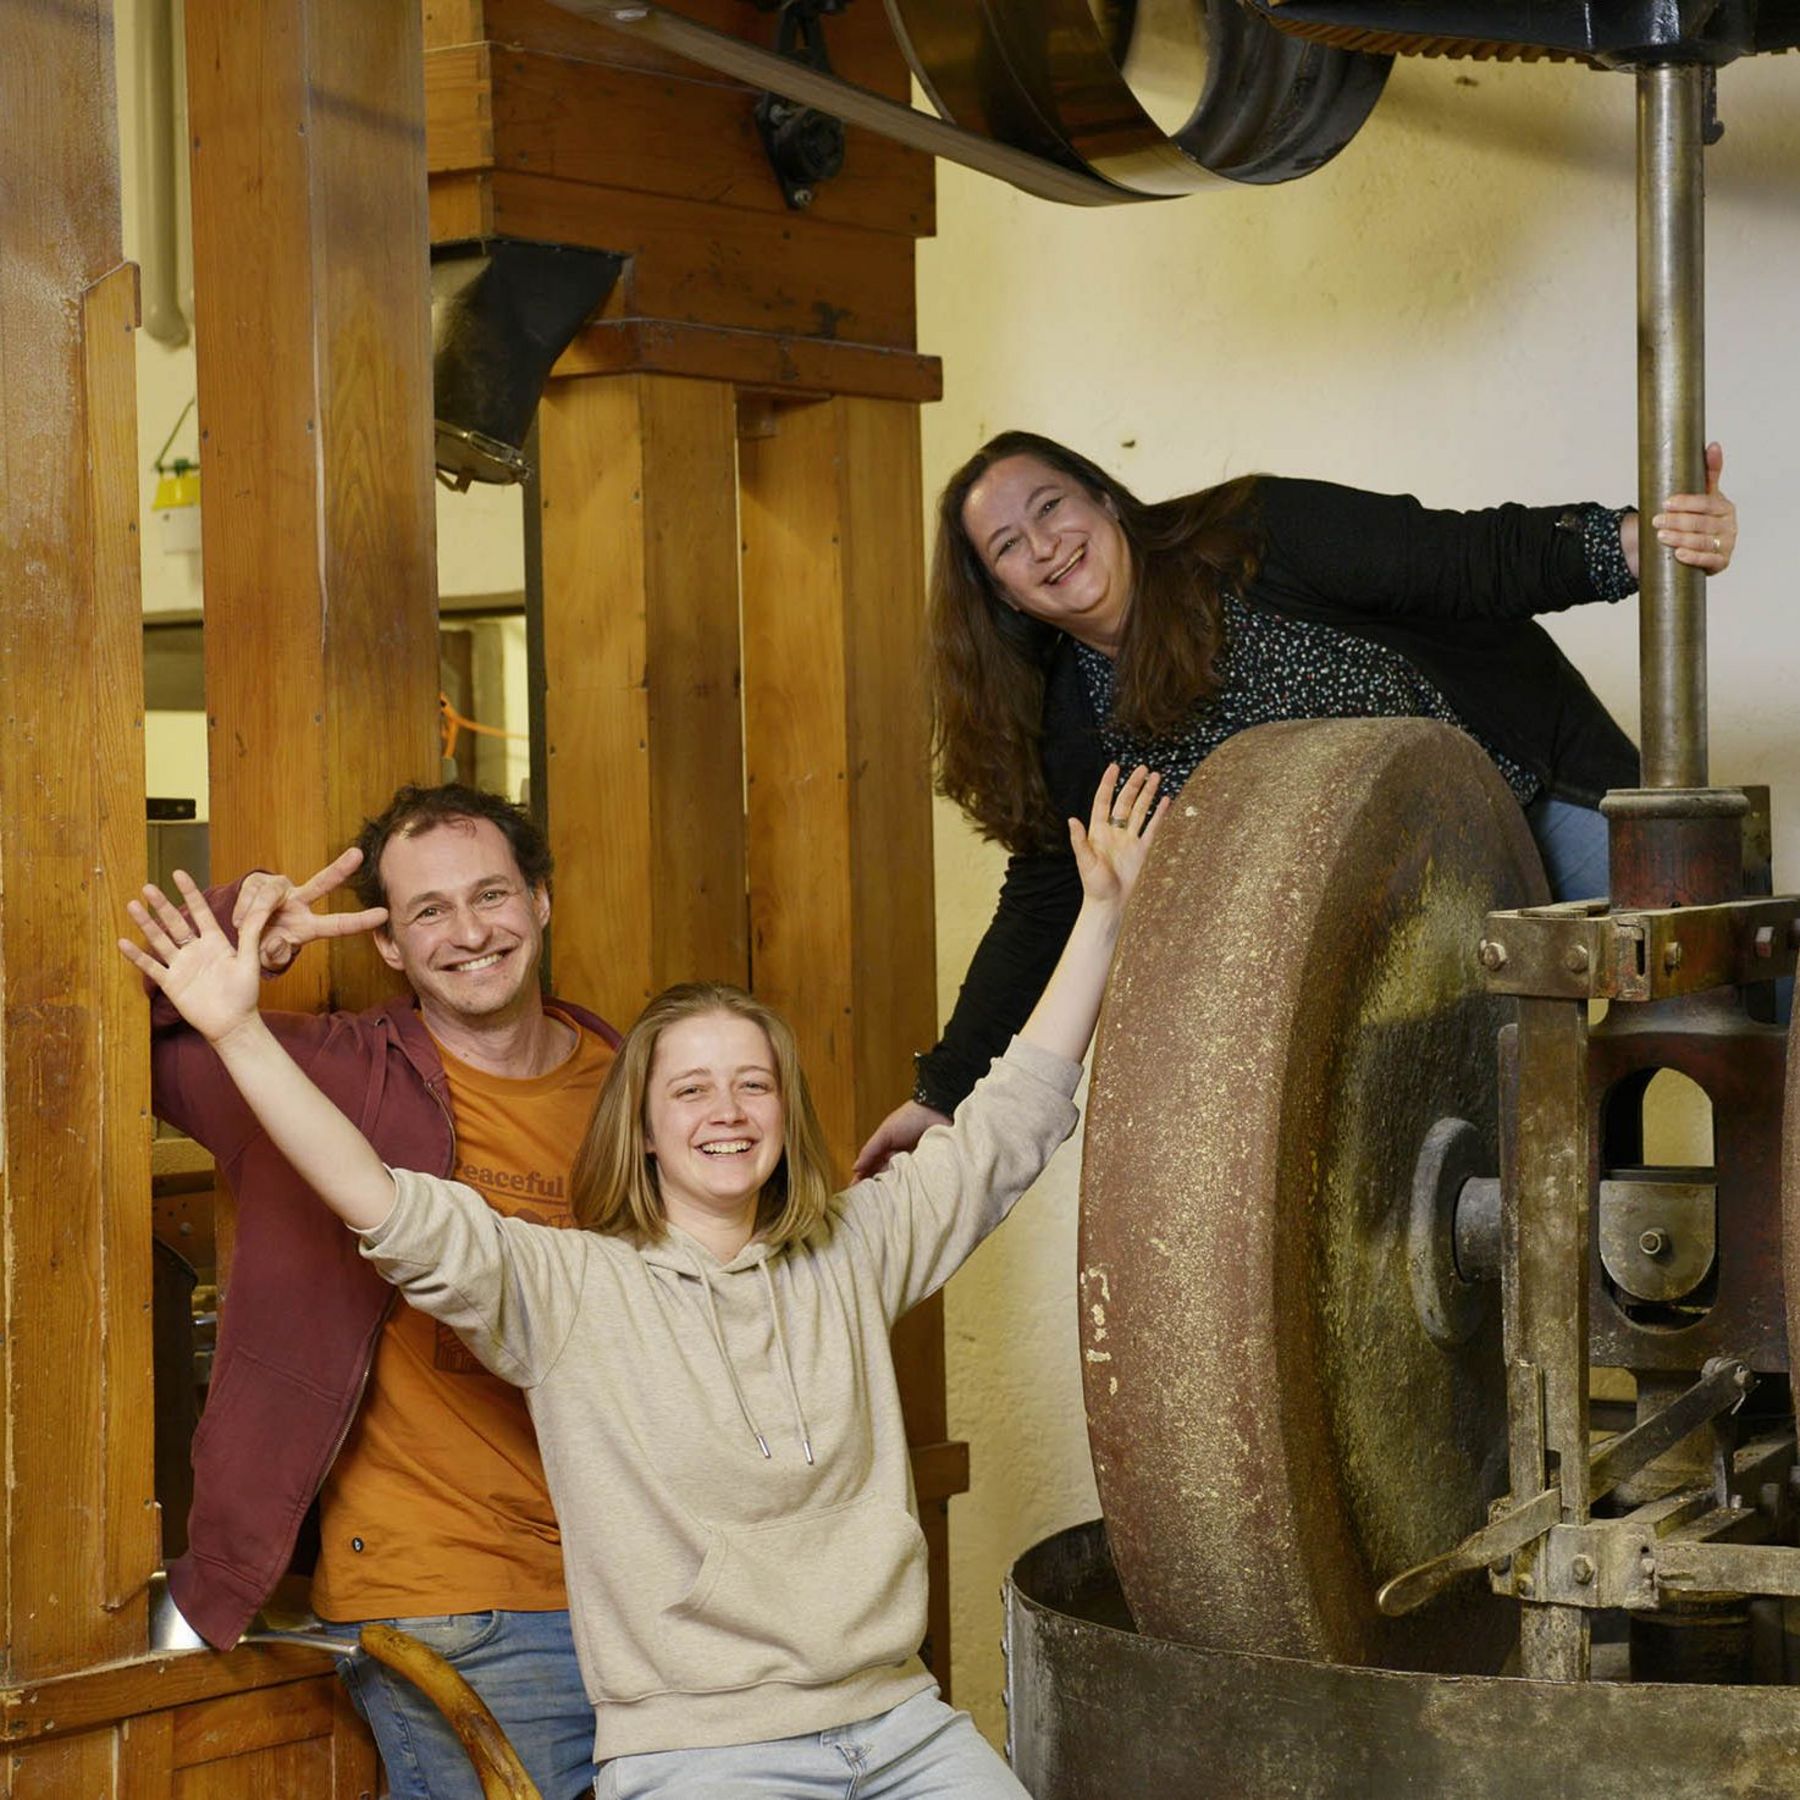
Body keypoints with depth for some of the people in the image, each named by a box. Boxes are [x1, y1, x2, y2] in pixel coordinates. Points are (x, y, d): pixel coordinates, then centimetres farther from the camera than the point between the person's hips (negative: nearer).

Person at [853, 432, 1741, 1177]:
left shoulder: (1258, 541, -19)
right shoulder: (1072, 727, -5)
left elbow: (1475, 560, -23)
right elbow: (1041, 911, 2)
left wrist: (1634, 542, -40)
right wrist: (944, 1093, 0)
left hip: (1542, 788, -4)